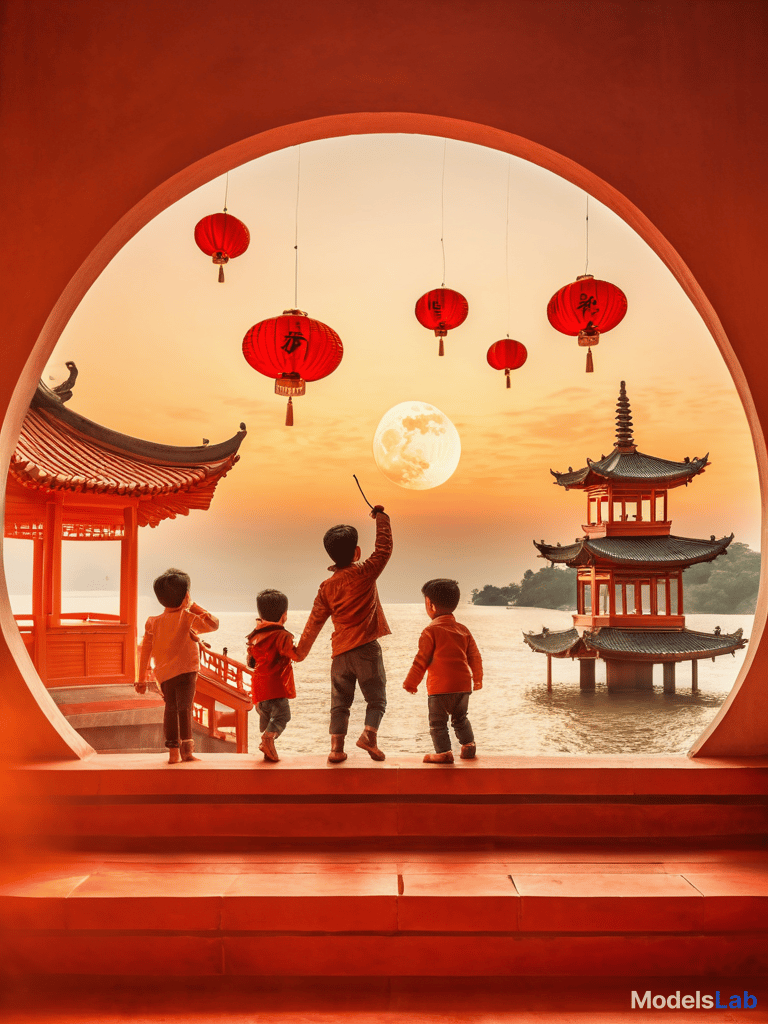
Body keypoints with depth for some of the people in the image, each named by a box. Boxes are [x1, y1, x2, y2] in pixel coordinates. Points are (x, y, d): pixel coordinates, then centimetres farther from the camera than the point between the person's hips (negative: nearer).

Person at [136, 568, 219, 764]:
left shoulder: (153, 622, 8)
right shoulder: (188, 618, -7)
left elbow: (145, 650, 8)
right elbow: (213, 624, -3)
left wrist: (141, 678, 14)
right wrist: (194, 607, 4)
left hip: (163, 674, 5)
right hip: (184, 671, -5)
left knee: (170, 709, 13)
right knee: (184, 708, -2)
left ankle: (173, 751, 14)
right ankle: (186, 747, -5)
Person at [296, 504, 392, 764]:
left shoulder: (327, 586, 6)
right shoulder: (365, 572, -4)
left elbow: (314, 622, 7)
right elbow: (384, 548, 5)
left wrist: (301, 651, 14)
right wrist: (381, 516, 15)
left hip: (340, 652, 3)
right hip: (366, 648, -3)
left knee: (340, 703, 11)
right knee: (376, 698, 5)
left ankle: (336, 747, 2)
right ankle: (369, 733, -16)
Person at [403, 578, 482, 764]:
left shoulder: (431, 631, -8)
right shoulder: (463, 630, 10)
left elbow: (421, 660, -7)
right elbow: (475, 657, 15)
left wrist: (411, 683, 3)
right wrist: (477, 678, 30)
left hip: (440, 687, -6)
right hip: (463, 685, 6)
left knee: (438, 722, 5)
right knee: (460, 718, 24)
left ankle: (444, 752, 2)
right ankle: (468, 745, 25)